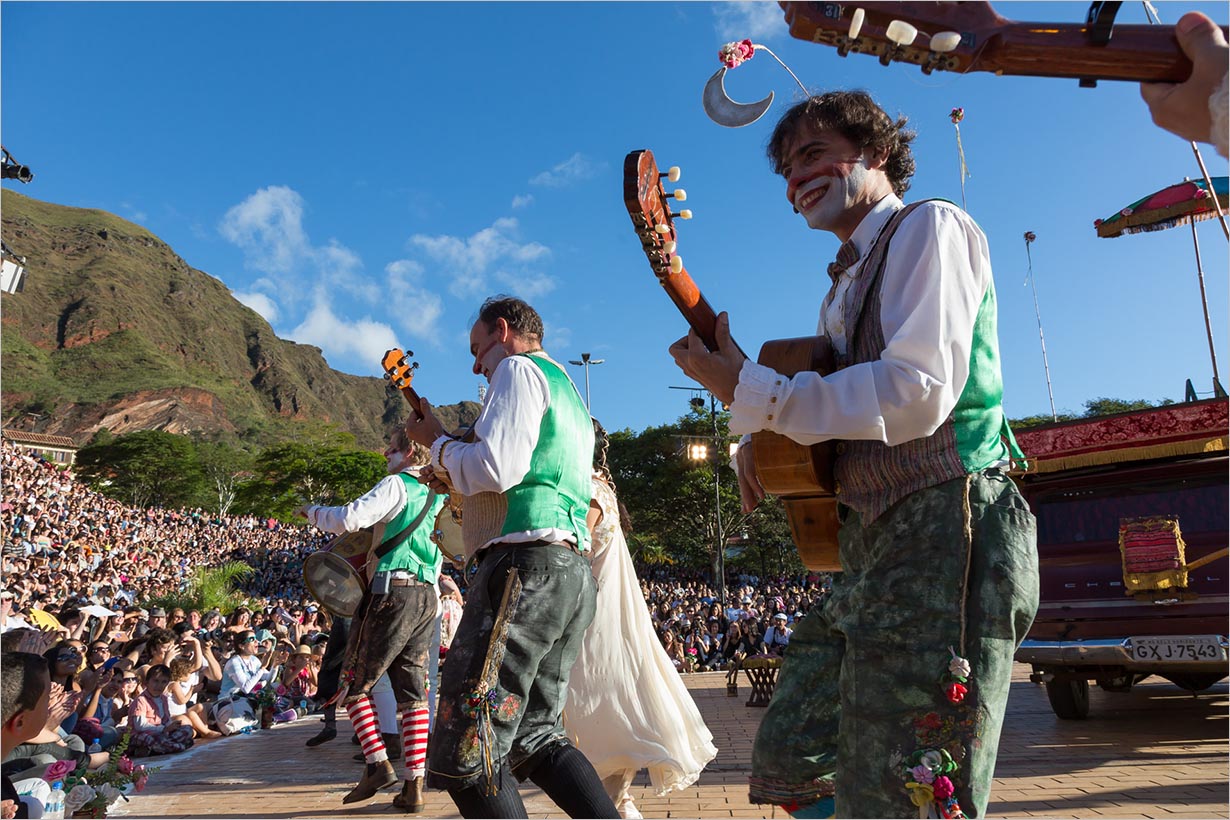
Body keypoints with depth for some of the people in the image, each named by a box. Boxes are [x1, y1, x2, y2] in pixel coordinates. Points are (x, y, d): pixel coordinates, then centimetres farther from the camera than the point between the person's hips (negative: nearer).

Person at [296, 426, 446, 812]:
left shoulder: (396, 485, -5)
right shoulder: (435, 495, 18)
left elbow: (349, 519, -17)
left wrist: (312, 512, 1)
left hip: (393, 590, -7)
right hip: (427, 595, 7)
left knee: (356, 683, 7)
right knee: (413, 693, 6)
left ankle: (378, 764, -1)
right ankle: (415, 786, 5)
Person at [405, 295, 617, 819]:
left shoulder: (519, 369, 0)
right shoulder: (566, 391, 30)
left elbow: (497, 467, -15)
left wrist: (437, 442, 2)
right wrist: (456, 477, 28)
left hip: (526, 568, -10)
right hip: (572, 573, 11)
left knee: (465, 753, -8)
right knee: (533, 738, 16)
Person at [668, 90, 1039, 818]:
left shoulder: (927, 227, -5)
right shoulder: (846, 287, 22)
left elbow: (917, 394, -20)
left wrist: (747, 390, -15)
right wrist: (759, 441, 7)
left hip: (946, 535, -9)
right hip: (875, 551, 10)